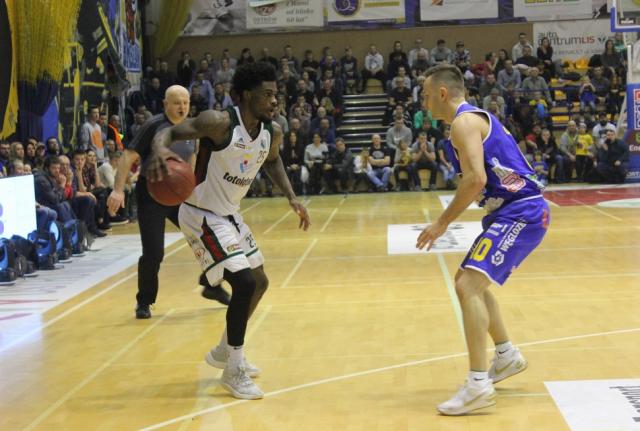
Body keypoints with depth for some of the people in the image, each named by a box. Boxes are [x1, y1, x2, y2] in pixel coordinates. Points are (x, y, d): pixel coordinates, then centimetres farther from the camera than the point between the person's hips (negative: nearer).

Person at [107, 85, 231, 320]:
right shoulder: (153, 126, -16)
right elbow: (129, 157, -19)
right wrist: (118, 190, -27)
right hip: (151, 195, -6)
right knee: (153, 253, -9)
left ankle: (212, 286, 24)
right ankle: (144, 302, 11)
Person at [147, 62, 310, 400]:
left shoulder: (272, 132, -2)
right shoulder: (220, 123, -24)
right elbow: (169, 133, -23)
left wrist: (291, 197, 9)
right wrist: (160, 148, -46)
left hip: (229, 215, 9)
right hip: (201, 215, -9)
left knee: (259, 283, 16)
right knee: (245, 283, -18)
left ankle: (224, 351, 36)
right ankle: (233, 371, -3)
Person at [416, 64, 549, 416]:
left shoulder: (463, 121, -12)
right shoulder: (476, 117, 19)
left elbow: (476, 179, -24)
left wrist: (443, 222, -18)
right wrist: (450, 218, 20)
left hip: (520, 213, -11)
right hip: (516, 211, 11)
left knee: (468, 285, -19)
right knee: (469, 280, 23)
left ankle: (479, 385, -21)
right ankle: (507, 356, 32)